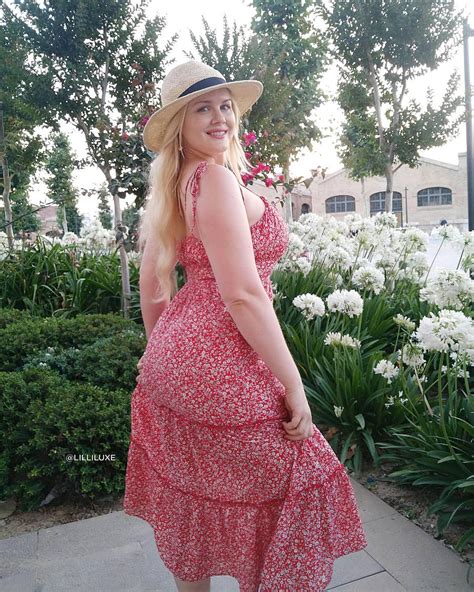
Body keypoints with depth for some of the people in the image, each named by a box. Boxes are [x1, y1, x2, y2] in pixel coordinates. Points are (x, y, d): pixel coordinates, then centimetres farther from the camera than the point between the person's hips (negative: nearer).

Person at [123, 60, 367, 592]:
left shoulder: (172, 188, 11)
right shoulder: (217, 177, -16)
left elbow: (152, 284, 15)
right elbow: (242, 294, -23)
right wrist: (293, 385, -16)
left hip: (174, 359, 10)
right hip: (218, 366, -9)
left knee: (189, 491, 23)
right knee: (291, 480, 9)